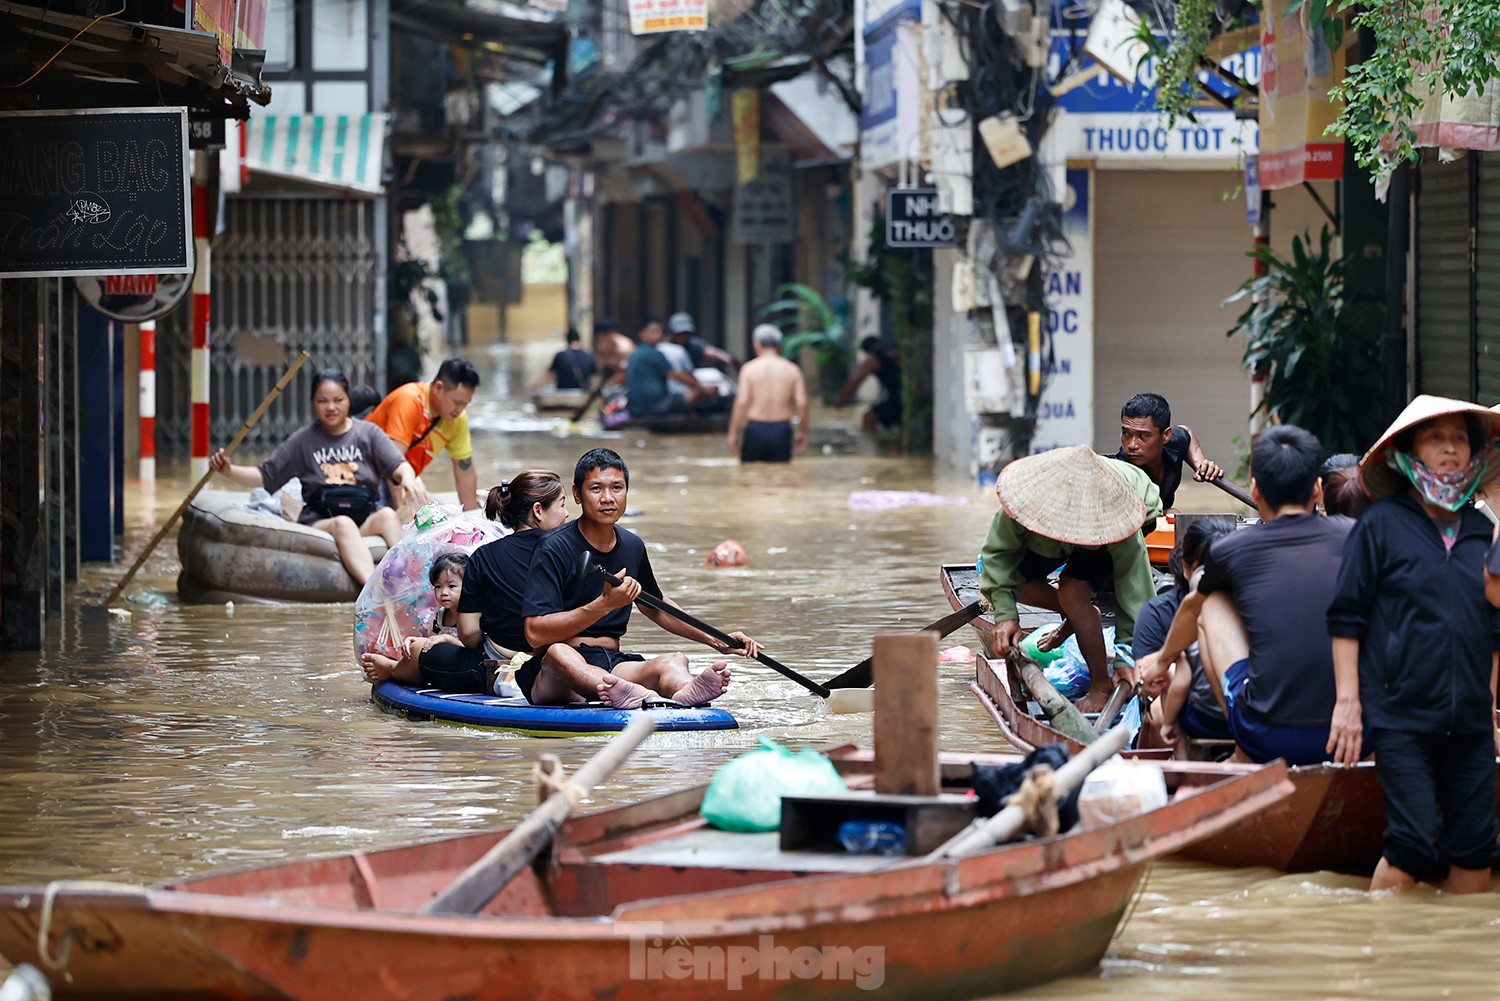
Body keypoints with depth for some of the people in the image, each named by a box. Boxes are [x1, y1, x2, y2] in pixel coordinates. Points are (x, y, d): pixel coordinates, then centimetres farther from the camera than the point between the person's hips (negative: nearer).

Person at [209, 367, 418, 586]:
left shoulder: (368, 433, 14)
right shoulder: (302, 441, 14)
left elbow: (398, 465, 4)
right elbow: (265, 477, 14)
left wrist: (407, 478, -21)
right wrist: (229, 471, -2)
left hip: (367, 515, 1)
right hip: (321, 521, -1)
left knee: (387, 515, -33)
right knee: (343, 524, -36)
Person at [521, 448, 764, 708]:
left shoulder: (632, 547, 14)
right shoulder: (554, 549, -8)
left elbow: (654, 607, 33)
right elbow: (535, 634, -17)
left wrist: (715, 641, 27)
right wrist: (605, 604, -21)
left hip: (612, 668, 6)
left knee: (674, 660, -22)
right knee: (558, 655, -39)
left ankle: (683, 692, -61)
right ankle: (642, 696, -69)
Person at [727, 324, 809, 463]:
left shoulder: (749, 368, -1)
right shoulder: (792, 369, 3)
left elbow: (741, 402, -8)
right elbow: (802, 403, -3)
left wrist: (733, 433, -3)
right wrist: (802, 431, 9)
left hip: (755, 429, -1)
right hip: (782, 429, 1)